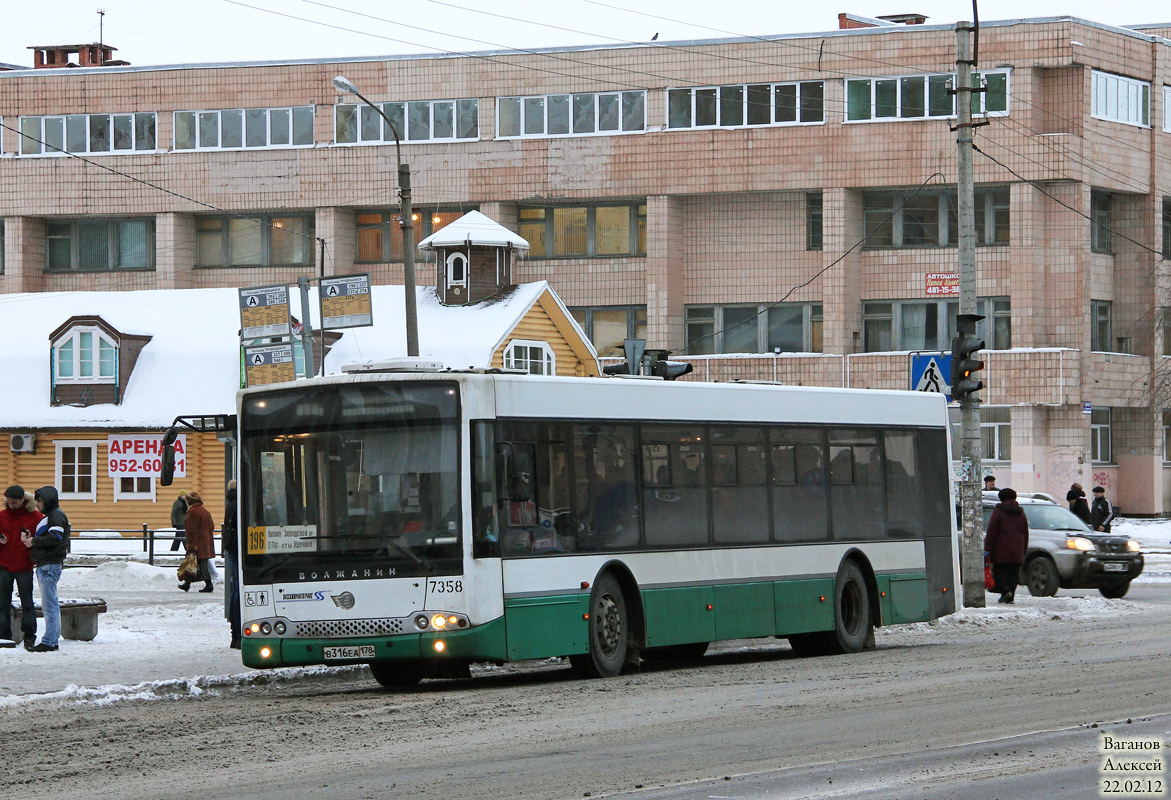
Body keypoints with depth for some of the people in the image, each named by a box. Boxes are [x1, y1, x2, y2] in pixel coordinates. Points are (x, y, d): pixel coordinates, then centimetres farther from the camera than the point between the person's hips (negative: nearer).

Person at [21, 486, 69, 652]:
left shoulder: (57, 516, -9)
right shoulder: (48, 516, 23)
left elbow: (54, 538, -22)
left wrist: (33, 542, -12)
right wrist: (29, 538, 4)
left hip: (50, 565, -11)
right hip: (43, 565, 11)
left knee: (49, 604, -10)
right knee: (49, 605, 11)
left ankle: (49, 642, -11)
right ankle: (53, 639, 14)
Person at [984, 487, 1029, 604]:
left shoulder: (998, 511, -3)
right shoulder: (1020, 512, 13)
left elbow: (991, 531, -8)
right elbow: (1025, 532, 15)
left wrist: (987, 548, -7)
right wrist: (1024, 550, 19)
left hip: (1001, 549, -4)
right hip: (1017, 549, 4)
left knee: (999, 570, 4)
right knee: (1013, 573, 6)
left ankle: (1005, 590, -15)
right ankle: (1011, 596, 1)